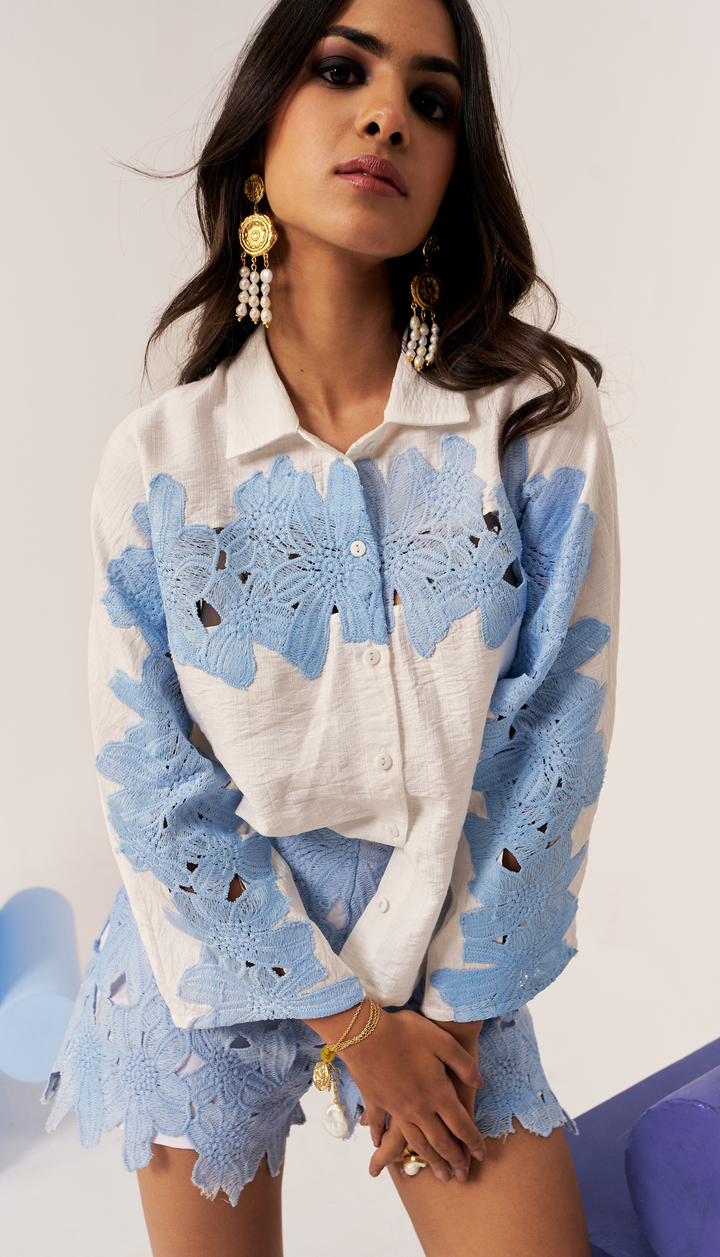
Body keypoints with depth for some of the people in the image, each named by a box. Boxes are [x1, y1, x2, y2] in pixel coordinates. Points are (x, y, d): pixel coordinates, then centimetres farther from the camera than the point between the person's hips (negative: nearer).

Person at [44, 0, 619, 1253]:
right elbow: (151, 783, -9)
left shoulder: (540, 419, -10)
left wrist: (451, 1004, -6)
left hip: (451, 947, 1)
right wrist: (351, 1020, -9)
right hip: (216, 946, 0)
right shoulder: (158, 459, -10)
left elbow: (553, 737, -8)